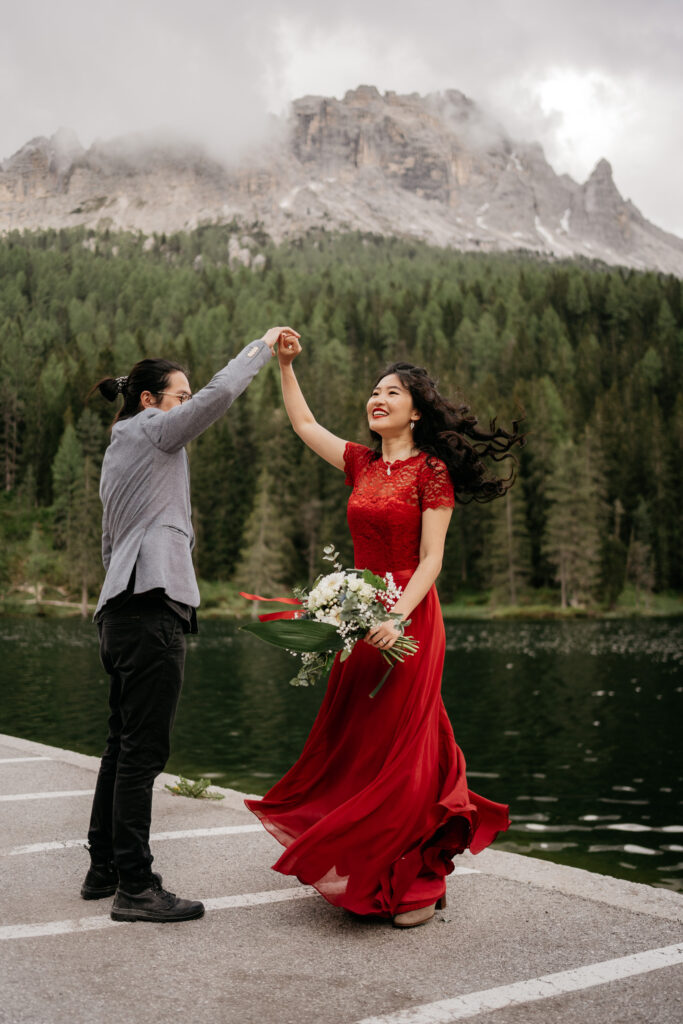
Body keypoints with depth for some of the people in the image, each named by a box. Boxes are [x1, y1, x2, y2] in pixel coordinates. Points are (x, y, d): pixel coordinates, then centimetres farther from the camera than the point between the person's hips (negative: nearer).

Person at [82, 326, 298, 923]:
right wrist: (263, 346, 1)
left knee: (124, 745, 14)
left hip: (122, 610, 10)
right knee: (144, 749, -9)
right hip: (152, 606, -10)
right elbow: (219, 394, -13)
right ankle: (135, 888, -7)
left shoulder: (120, 450, 26)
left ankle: (104, 870, 21)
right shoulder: (150, 430, 0)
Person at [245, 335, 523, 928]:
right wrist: (285, 366, 16)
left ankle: (416, 884, 10)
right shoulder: (362, 464, 13)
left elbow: (431, 559, -12)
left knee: (399, 750, -3)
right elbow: (304, 424, 25)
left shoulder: (431, 470, -6)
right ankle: (370, 877, 20)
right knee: (355, 748, 8)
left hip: (408, 617, -7)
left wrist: (397, 616, -24)